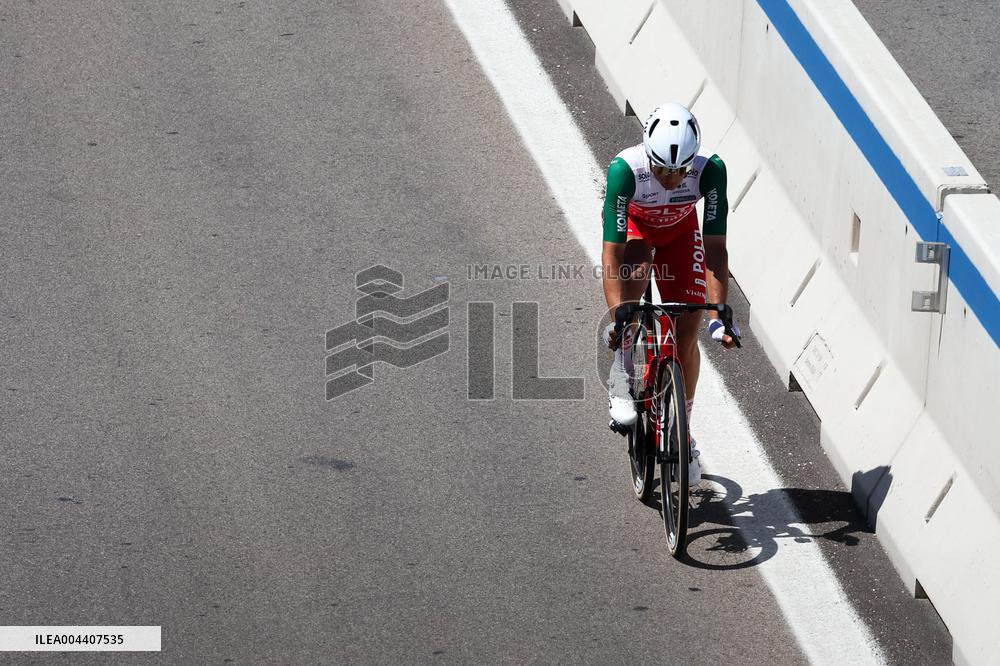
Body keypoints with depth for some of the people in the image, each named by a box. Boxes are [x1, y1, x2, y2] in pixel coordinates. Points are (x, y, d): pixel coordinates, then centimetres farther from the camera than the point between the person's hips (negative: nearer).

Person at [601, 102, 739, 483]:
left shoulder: (710, 170, -37)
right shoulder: (625, 169, -40)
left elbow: (716, 247, -35)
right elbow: (612, 251, -40)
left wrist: (718, 315, -42)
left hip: (681, 229, 2)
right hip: (634, 224, -2)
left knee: (687, 331, -3)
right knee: (636, 272, -36)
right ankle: (621, 381, -20)